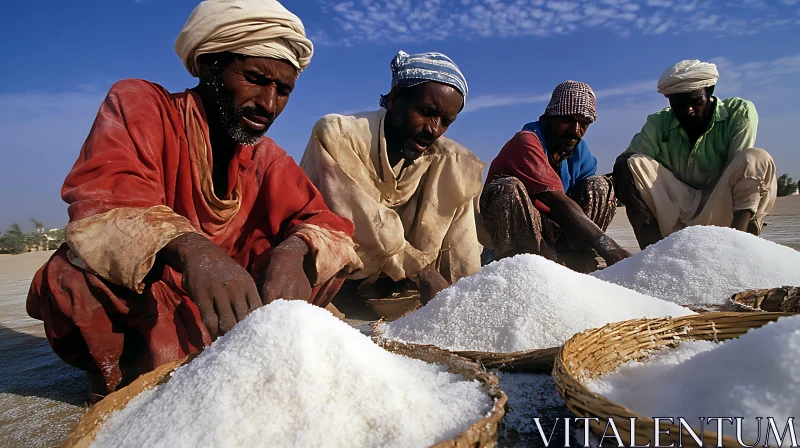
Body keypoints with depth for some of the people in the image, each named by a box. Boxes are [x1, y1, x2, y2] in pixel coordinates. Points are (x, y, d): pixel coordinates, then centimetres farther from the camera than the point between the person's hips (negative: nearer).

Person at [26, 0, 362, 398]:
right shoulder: (140, 104, -9)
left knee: (326, 259, -12)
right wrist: (189, 248, -48)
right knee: (78, 271, -34)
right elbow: (103, 201, -27)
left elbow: (329, 226, -6)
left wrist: (294, 250, -31)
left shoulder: (268, 160, 5)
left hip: (212, 310, 5)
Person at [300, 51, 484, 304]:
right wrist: (420, 270, -20)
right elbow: (362, 222, -19)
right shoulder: (337, 136, -14)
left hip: (396, 297, 5)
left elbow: (462, 263, -4)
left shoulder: (455, 169, -4)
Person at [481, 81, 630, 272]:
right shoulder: (526, 142, -19)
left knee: (600, 186, -2)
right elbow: (557, 203, -28)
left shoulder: (578, 149, 6)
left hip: (553, 230, 7)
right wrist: (607, 246, -32)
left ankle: (577, 262, -15)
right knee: (507, 188, -34)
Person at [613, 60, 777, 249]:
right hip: (675, 216, 1)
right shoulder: (659, 123, 0)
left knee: (757, 158, -25)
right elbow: (624, 163, -12)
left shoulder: (739, 113, -4)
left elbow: (740, 173, -15)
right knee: (629, 165, -20)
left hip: (720, 212, -1)